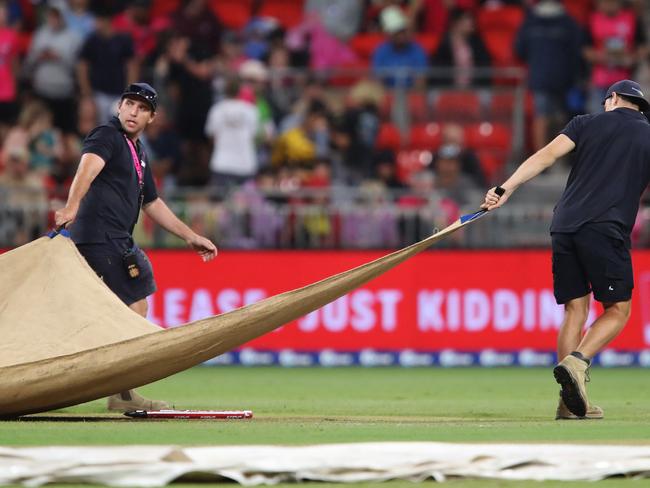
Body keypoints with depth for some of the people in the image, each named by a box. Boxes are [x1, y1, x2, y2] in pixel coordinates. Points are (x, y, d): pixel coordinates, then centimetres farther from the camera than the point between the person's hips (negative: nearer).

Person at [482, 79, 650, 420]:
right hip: (606, 232, -3)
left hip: (564, 226, 3)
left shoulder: (587, 124, 14)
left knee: (575, 311, 9)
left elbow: (545, 156, 1)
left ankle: (572, 403, 2)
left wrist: (507, 188, -5)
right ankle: (576, 363, -21)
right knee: (617, 310, 5)